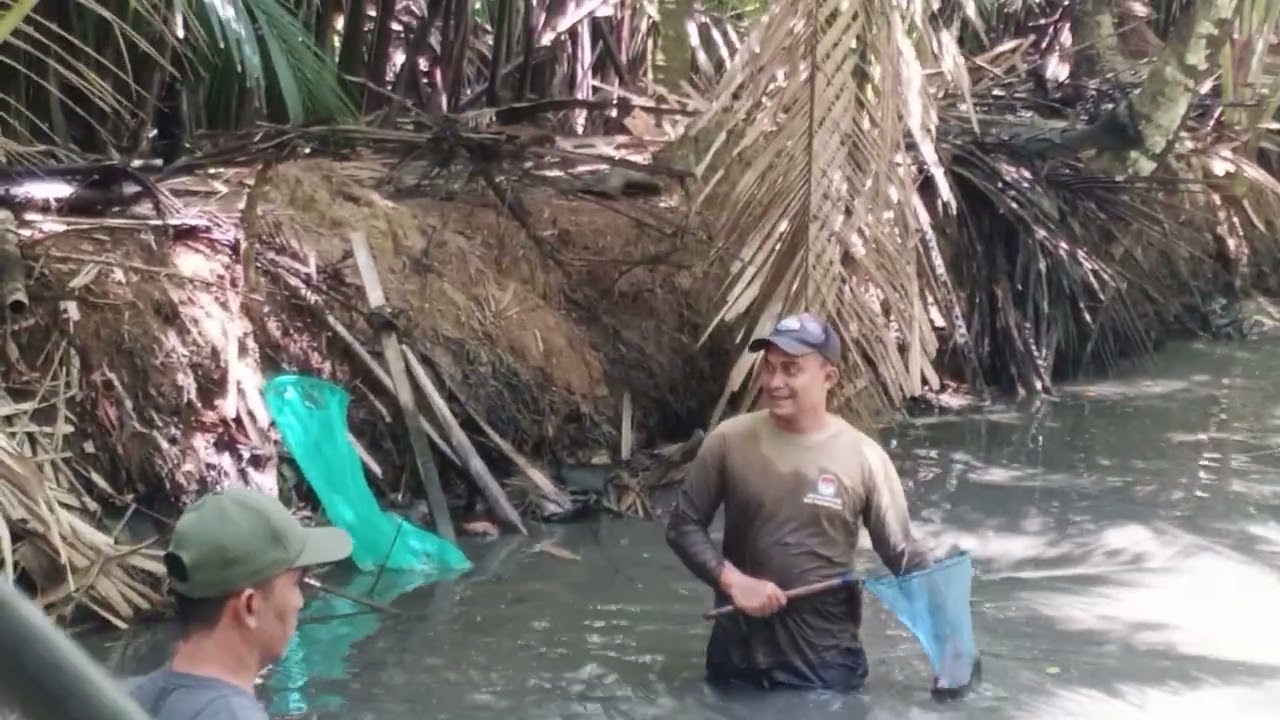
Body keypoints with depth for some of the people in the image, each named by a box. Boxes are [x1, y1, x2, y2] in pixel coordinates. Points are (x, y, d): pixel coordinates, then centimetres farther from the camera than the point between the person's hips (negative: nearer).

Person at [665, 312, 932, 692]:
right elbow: (684, 526, 1)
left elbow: (903, 556, -3)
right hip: (737, 654, 2)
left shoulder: (863, 457, -9)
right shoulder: (728, 440, -6)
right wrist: (732, 579, -14)